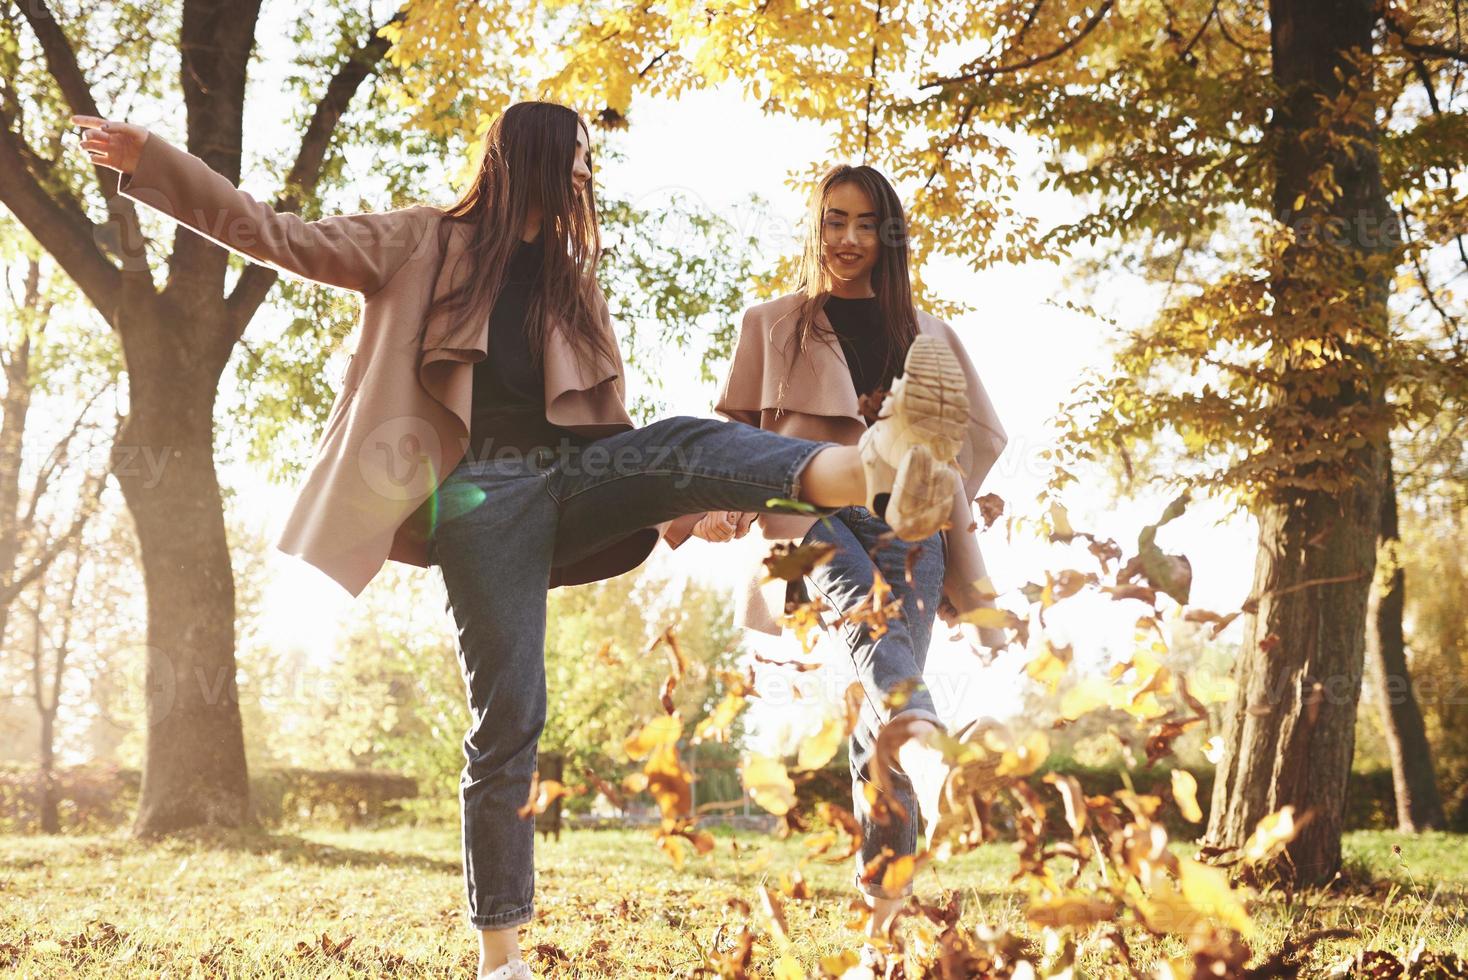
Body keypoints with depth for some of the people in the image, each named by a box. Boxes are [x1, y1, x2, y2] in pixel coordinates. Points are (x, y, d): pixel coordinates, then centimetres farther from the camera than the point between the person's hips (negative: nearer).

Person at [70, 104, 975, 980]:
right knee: (508, 714, -8)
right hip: (484, 489, -3)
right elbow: (285, 238, 7)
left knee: (690, 443, -28)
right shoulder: (427, 242, 12)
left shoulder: (571, 276, 26)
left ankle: (873, 463, -56)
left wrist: (669, 504, 11)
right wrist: (149, 160, -1)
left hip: (575, 474, 4)